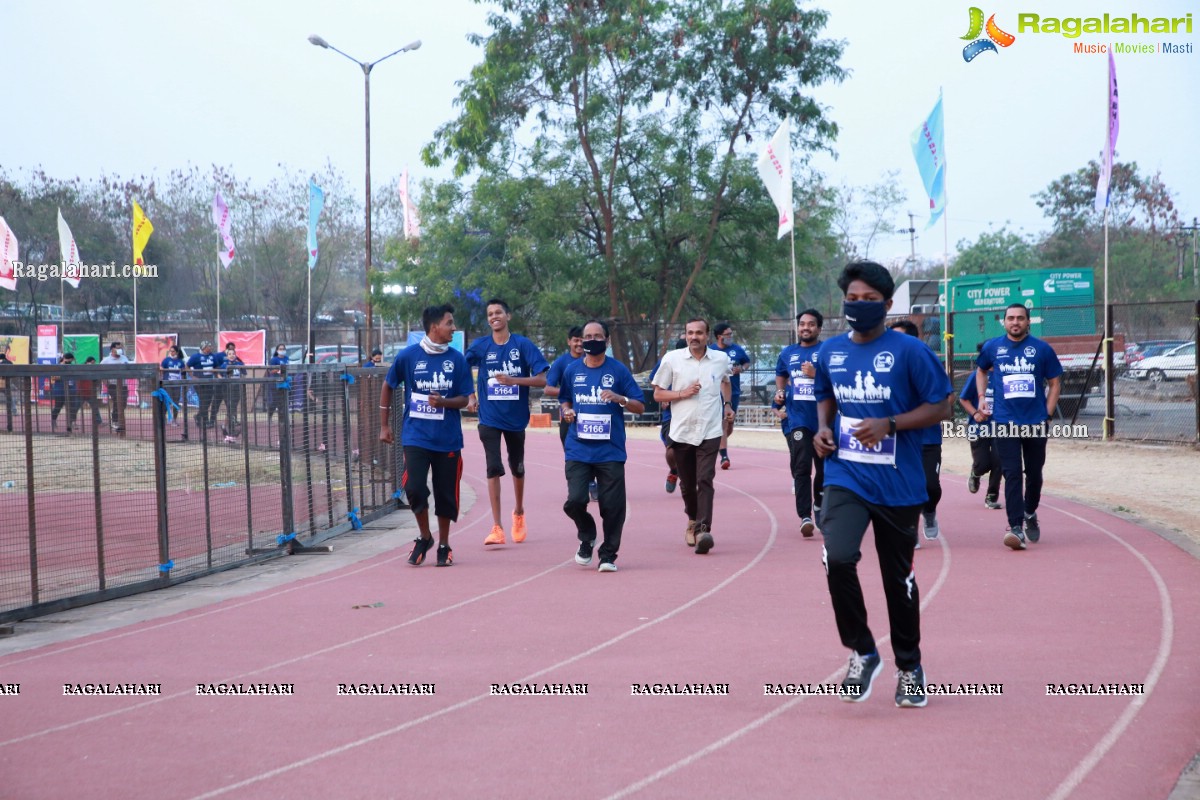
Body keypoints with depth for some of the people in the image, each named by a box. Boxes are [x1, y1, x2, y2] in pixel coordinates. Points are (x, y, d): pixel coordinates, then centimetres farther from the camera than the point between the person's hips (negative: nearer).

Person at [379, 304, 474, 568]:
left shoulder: (457, 359, 0)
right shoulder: (408, 355, -3)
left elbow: (464, 399, 3)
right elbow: (388, 386, 10)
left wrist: (442, 401, -18)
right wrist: (384, 426, 10)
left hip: (448, 438, 1)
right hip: (416, 436, -1)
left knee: (446, 494, 5)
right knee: (414, 489, -12)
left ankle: (444, 544, 23)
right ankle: (424, 537, 13)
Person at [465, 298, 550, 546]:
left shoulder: (523, 345, -5)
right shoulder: (480, 345, -1)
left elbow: (541, 379, -10)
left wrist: (513, 380, -22)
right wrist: (471, 397, -1)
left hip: (516, 417, 0)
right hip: (490, 418, 0)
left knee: (517, 468, 16)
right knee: (494, 468, -11)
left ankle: (519, 512, 42)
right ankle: (496, 527, -12)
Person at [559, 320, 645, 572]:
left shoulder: (619, 370, 1)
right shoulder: (572, 370, 8)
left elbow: (640, 407, 3)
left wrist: (620, 399, -16)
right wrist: (567, 410, 1)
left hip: (610, 450, -1)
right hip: (578, 450, 2)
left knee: (612, 506, -2)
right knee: (575, 501, -10)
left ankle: (608, 554, 14)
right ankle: (587, 536, 20)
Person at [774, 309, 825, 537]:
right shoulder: (788, 353, 13)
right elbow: (780, 376, 31)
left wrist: (816, 374, -21)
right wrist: (779, 394, 14)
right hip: (796, 418, 1)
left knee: (824, 467, 10)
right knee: (801, 467, -11)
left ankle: (818, 505, 32)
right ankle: (805, 516, -15)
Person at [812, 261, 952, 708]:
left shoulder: (909, 351, -9)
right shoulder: (830, 351, 5)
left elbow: (940, 405, -7)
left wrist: (889, 425, -19)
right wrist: (823, 427, 2)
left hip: (898, 485, -2)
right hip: (846, 478, 2)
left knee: (899, 577, 10)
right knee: (838, 558, -21)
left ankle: (910, 668, 30)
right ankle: (861, 653, 0)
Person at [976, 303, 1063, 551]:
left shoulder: (1042, 349, 1)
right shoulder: (992, 347, 4)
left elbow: (1054, 383, 7)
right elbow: (981, 371, 23)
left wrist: (1048, 414, 0)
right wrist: (982, 396, 10)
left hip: (1035, 422, 1)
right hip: (1005, 421, -1)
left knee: (1034, 473, 13)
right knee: (1012, 474, -10)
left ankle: (1030, 514, 38)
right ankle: (1016, 527, -14)